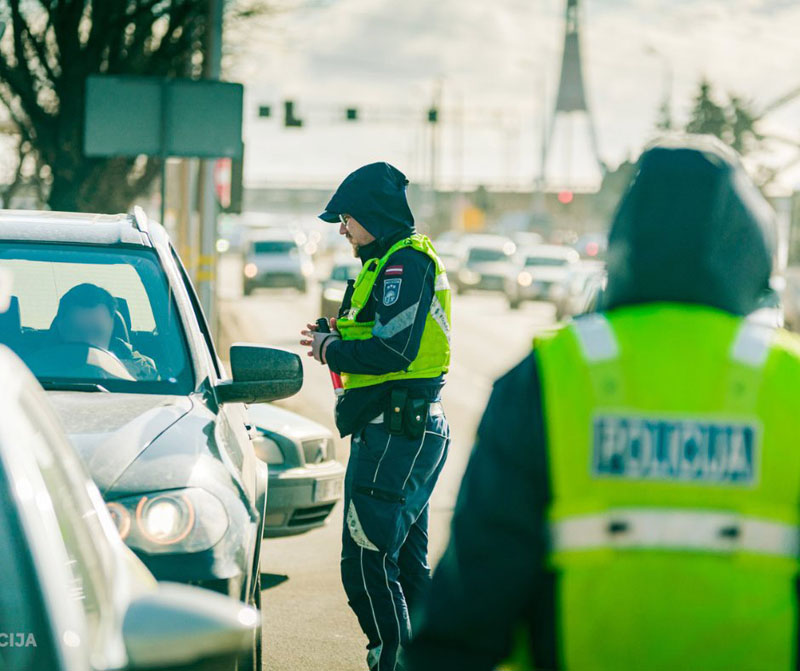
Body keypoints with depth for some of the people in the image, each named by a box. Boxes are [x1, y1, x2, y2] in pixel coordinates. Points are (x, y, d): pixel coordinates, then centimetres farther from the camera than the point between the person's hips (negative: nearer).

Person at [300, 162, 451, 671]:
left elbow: (393, 351, -23)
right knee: (407, 561, 15)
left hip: (394, 433, -11)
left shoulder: (404, 263, -13)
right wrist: (340, 336, 9)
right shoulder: (405, 261, 19)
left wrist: (331, 351, -9)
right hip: (416, 431, 11)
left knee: (367, 562, -10)